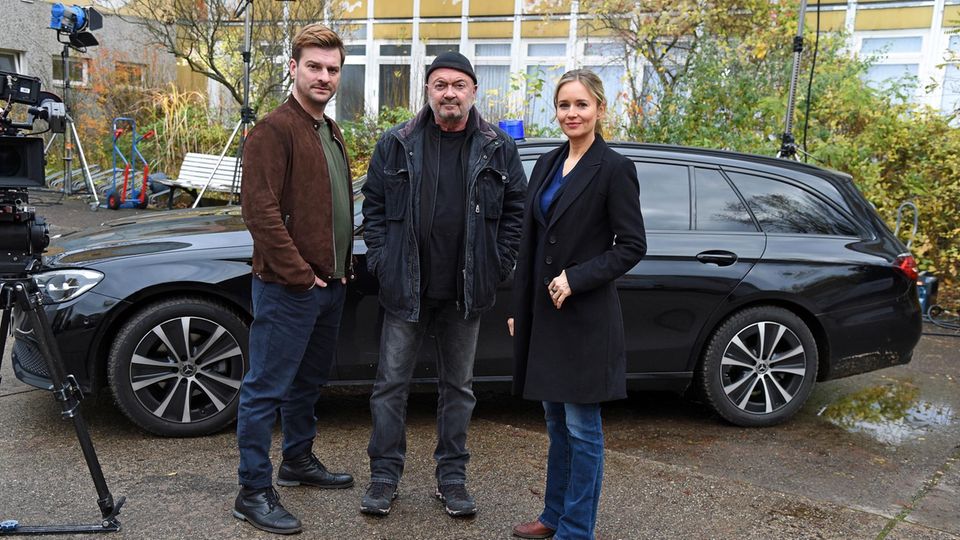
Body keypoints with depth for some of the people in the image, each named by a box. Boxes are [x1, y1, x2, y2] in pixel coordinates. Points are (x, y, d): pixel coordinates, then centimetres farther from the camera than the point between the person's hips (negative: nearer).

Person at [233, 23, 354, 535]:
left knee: (308, 381, 21)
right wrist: (299, 274, -19)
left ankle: (298, 460, 37)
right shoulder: (273, 130, -12)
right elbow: (261, 210, -19)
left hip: (330, 285, 9)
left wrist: (343, 266, 14)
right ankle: (253, 492, 11)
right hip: (287, 287, -9)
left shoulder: (330, 132, 16)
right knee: (267, 389, 1)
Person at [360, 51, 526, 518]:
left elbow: (515, 208, 6)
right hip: (405, 287, 0)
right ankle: (384, 476, 20)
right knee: (391, 382, 5)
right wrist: (380, 260, -3)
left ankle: (451, 478, 25)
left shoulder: (498, 148, 3)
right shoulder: (396, 144, 2)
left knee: (458, 386, 11)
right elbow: (373, 204, 6)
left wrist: (498, 264, -2)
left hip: (466, 292, 1)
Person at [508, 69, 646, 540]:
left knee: (581, 426, 3)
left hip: (585, 316, -6)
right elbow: (530, 243, 13)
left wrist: (576, 278, -19)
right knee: (555, 420, 17)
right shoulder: (547, 164, 11)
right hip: (543, 312, 7)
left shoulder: (614, 169, -9)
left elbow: (632, 246, -10)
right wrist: (519, 307, 12)